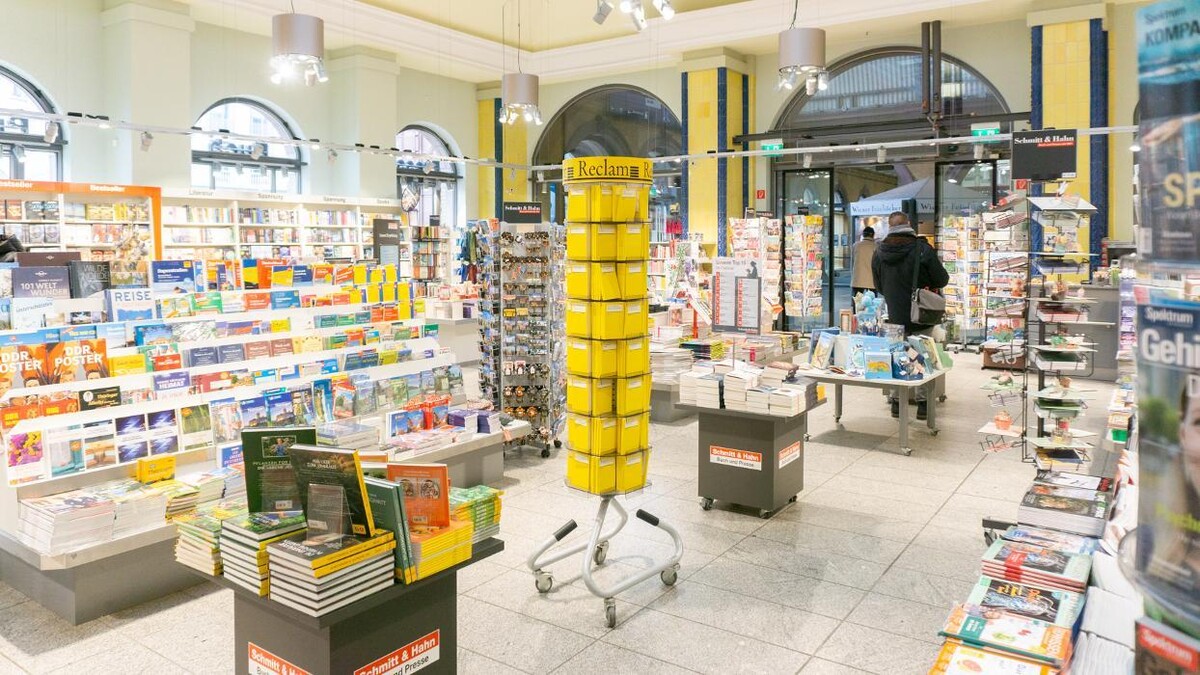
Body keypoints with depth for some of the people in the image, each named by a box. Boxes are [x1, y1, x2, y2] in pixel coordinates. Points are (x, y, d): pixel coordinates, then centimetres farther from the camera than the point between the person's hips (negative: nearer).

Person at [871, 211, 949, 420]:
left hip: (895, 317, 3)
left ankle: (896, 402, 18)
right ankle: (922, 403, 12)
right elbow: (942, 280, -8)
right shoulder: (922, 249, -14)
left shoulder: (878, 253, -2)